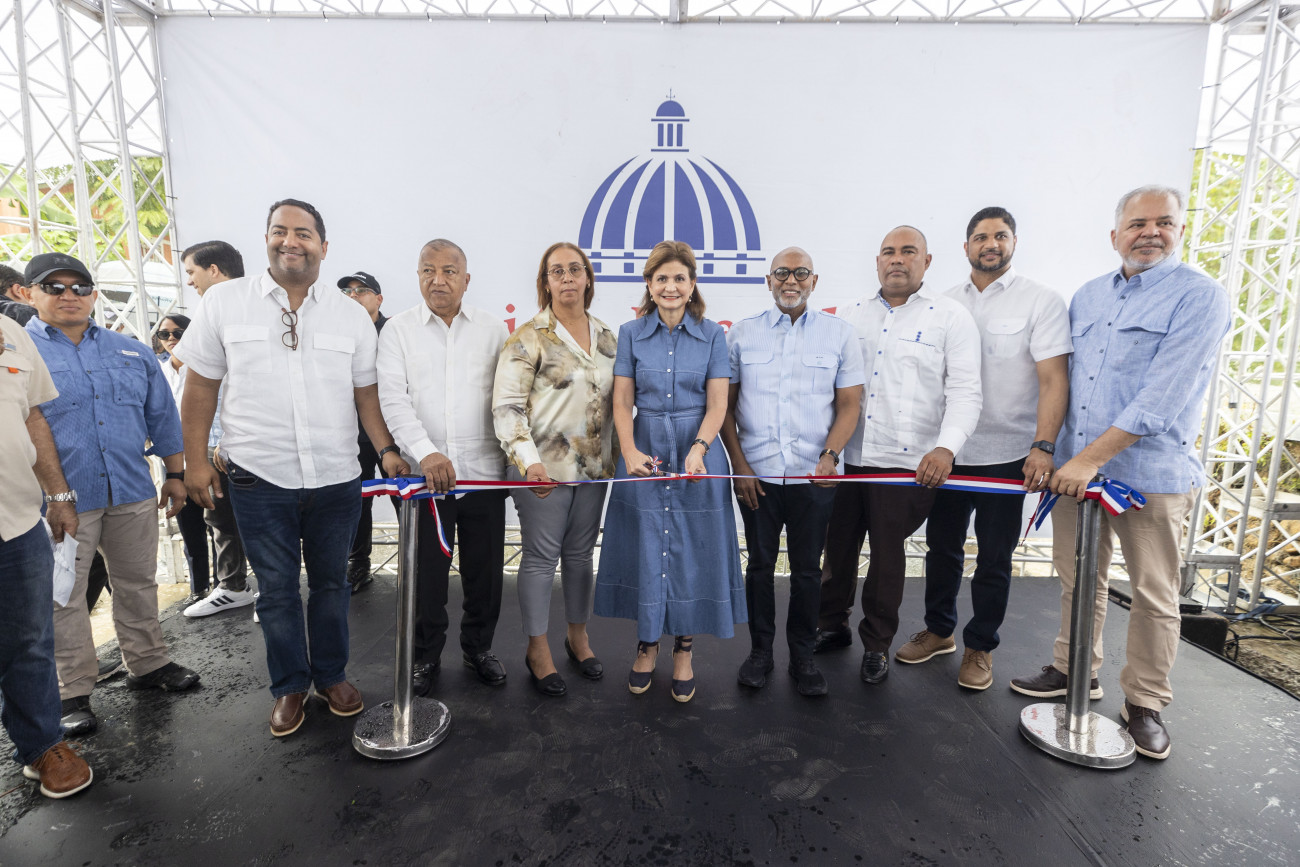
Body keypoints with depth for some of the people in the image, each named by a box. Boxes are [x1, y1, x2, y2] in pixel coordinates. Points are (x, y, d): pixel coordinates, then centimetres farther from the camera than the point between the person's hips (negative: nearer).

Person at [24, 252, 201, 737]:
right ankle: (73, 692, 19)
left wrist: (175, 474, 12)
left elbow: (162, 415, 14)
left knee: (138, 583, 14)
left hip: (133, 494, 3)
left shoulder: (132, 351, 11)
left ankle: (147, 664, 29)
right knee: (63, 597, 6)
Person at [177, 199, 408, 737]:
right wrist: (196, 461, 1)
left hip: (336, 477, 1)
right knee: (277, 588, 10)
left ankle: (332, 676, 32)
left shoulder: (351, 315, 5)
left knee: (331, 581, 14)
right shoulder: (224, 303, 1)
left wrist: (387, 448, -7)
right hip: (259, 477, -1)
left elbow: (366, 391, 5)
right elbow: (201, 387, 4)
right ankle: (290, 687, 28)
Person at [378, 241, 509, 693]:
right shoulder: (399, 329, 4)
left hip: (484, 470, 1)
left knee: (485, 568, 10)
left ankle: (479, 646, 32)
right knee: (426, 568, 10)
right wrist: (426, 452, -21)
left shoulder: (493, 328, 7)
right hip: (424, 471, -1)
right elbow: (392, 398, -7)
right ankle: (426, 654, 30)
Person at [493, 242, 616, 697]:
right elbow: (506, 406, -13)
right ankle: (538, 649, 24)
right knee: (541, 557, 5)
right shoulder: (528, 338, -7)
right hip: (543, 469, -4)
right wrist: (528, 462, -23)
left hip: (593, 468, 5)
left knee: (580, 553, 16)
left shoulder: (606, 336, 9)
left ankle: (578, 636, 35)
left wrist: (618, 456, 12)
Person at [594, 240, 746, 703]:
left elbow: (717, 404, -3)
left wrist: (698, 449, -20)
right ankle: (647, 642, 29)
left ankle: (684, 647, 26)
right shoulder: (631, 334, 4)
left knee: (693, 550, 6)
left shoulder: (712, 335, 1)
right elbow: (622, 402, -1)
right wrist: (630, 452, -16)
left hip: (698, 456, 0)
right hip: (645, 453, 1)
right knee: (645, 547, 8)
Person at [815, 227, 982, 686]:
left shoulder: (951, 317, 0)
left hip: (908, 463, -3)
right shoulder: (853, 315, 11)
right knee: (837, 546, 12)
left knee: (887, 554, 9)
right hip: (845, 458, 4)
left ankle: (877, 644, 28)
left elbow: (965, 393, -7)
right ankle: (832, 625, 34)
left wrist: (945, 447, -23)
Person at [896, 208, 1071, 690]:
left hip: (1007, 454, -3)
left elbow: (1054, 379, -12)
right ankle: (939, 631, 33)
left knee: (994, 559, 8)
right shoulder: (946, 303, 7)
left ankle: (980, 647, 26)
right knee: (942, 546, 14)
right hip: (947, 451, 4)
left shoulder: (1041, 302, -4)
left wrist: (1043, 445, -25)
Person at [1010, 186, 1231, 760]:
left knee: (1154, 595, 6)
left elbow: (1161, 398, -18)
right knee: (1078, 578, 14)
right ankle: (1074, 672, 31)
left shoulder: (1199, 297, -8)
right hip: (1075, 466, 5)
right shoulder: (1086, 296, 12)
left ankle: (1144, 703, 23)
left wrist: (1090, 459, -22)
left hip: (1151, 473, -5)